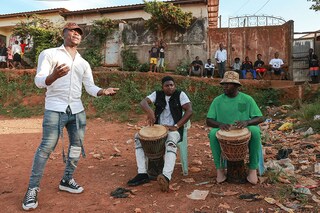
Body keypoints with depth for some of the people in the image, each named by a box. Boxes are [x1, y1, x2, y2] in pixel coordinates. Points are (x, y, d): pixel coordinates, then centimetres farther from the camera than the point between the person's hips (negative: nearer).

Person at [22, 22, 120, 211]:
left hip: (77, 110, 6)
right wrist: (54, 76, -30)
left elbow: (90, 87, 9)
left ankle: (67, 180, 25)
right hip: (55, 109, -5)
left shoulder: (84, 63, 16)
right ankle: (33, 189, 6)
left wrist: (103, 91, -13)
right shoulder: (49, 54, 2)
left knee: (77, 145, 9)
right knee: (46, 147, -6)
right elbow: (39, 81, -7)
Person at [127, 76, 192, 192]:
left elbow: (189, 111, -11)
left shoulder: (180, 95, -1)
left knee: (171, 143, -36)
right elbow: (143, 102, -9)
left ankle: (166, 177, -51)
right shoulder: (157, 94, 6)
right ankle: (142, 174, -18)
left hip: (174, 130, -4)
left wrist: (176, 126, -20)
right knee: (138, 137, -15)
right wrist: (149, 111, -33)